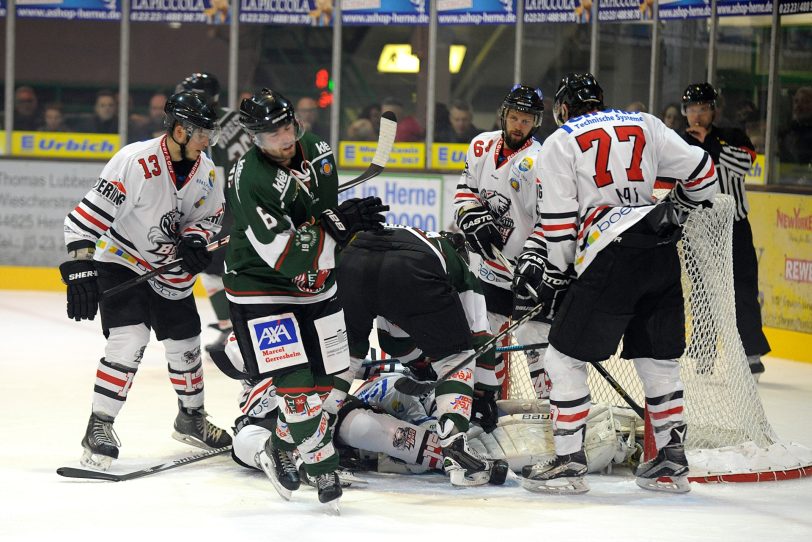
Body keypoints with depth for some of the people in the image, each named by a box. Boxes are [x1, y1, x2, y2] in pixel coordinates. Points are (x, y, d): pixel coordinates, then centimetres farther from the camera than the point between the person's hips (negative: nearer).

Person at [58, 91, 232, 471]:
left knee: (186, 345, 14)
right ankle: (99, 428, -10)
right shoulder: (136, 162, -26)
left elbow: (209, 216, 8)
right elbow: (86, 217, -26)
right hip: (121, 263, -6)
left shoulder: (204, 171, -6)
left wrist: (194, 240, -15)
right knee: (129, 341, -21)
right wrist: (80, 270, -29)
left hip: (170, 271, 6)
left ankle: (191, 418, 37)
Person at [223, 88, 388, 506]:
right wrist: (338, 224, -30)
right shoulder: (249, 180, -26)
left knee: (331, 385, 10)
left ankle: (280, 448, 28)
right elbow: (283, 255, -28)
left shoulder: (316, 151, -4)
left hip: (316, 289, 7)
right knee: (297, 388, -13)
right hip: (262, 292, -7)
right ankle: (323, 469, 2)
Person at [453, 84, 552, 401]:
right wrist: (474, 219, -6)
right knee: (491, 331, 16)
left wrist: (534, 256, -28)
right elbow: (466, 190, 12)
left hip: (528, 266, -6)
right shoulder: (483, 146, 2)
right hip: (494, 259, 6)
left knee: (533, 337, -12)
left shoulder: (539, 162, -17)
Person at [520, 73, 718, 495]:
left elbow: (559, 219, 1)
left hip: (612, 257, -5)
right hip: (662, 252, 5)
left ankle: (569, 463, 1)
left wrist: (555, 275, 10)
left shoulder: (560, 143, 8)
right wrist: (680, 205, 33)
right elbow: (701, 172, 13)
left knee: (565, 359, 3)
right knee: (659, 359, 16)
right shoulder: (645, 125, 19)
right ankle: (672, 462, 19)